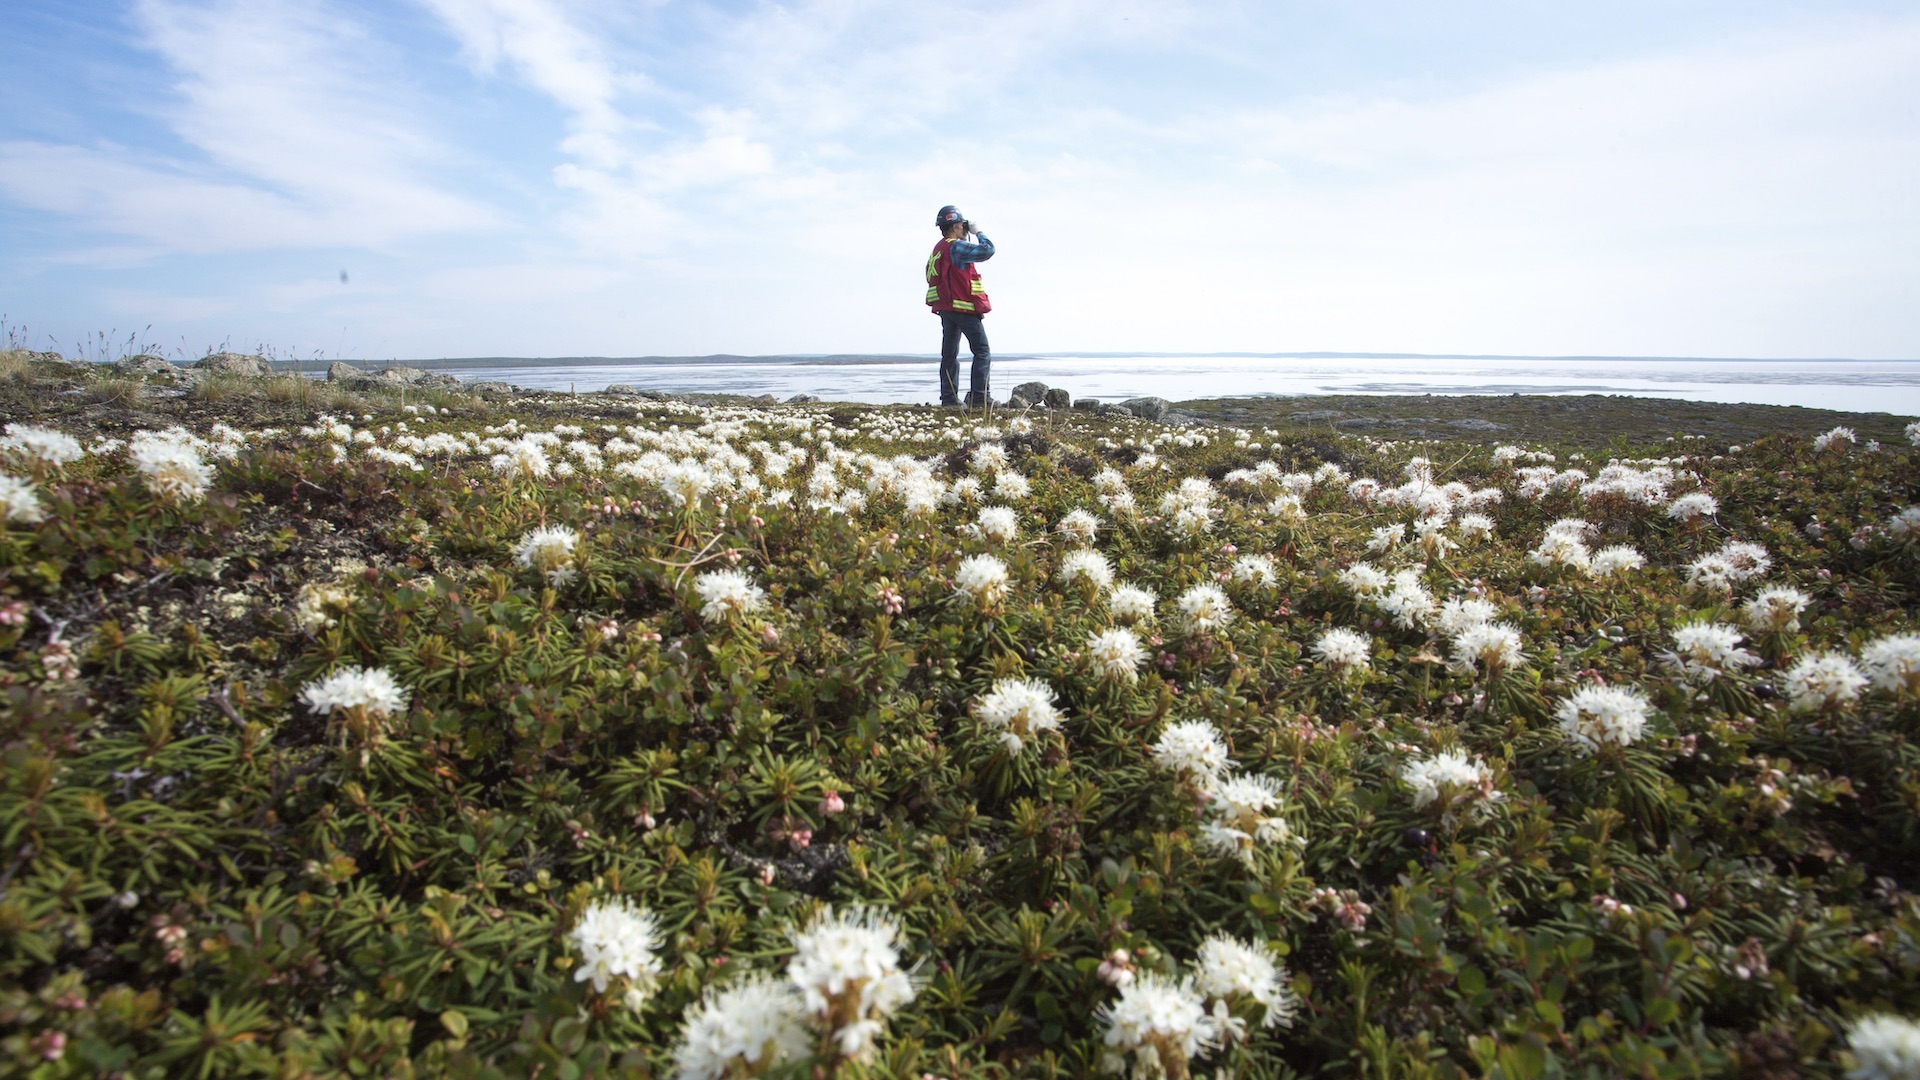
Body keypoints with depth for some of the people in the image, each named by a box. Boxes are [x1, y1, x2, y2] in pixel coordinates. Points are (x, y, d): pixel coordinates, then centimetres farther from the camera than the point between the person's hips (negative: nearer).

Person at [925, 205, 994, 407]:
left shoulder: (937, 249, 16)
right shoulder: (956, 247, -13)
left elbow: (931, 278, 19)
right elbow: (987, 250, -20)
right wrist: (978, 232, -3)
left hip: (945, 309, 9)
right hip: (965, 308, -9)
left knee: (949, 355, 9)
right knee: (982, 352, -4)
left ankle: (949, 398, 8)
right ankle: (979, 396, -10)